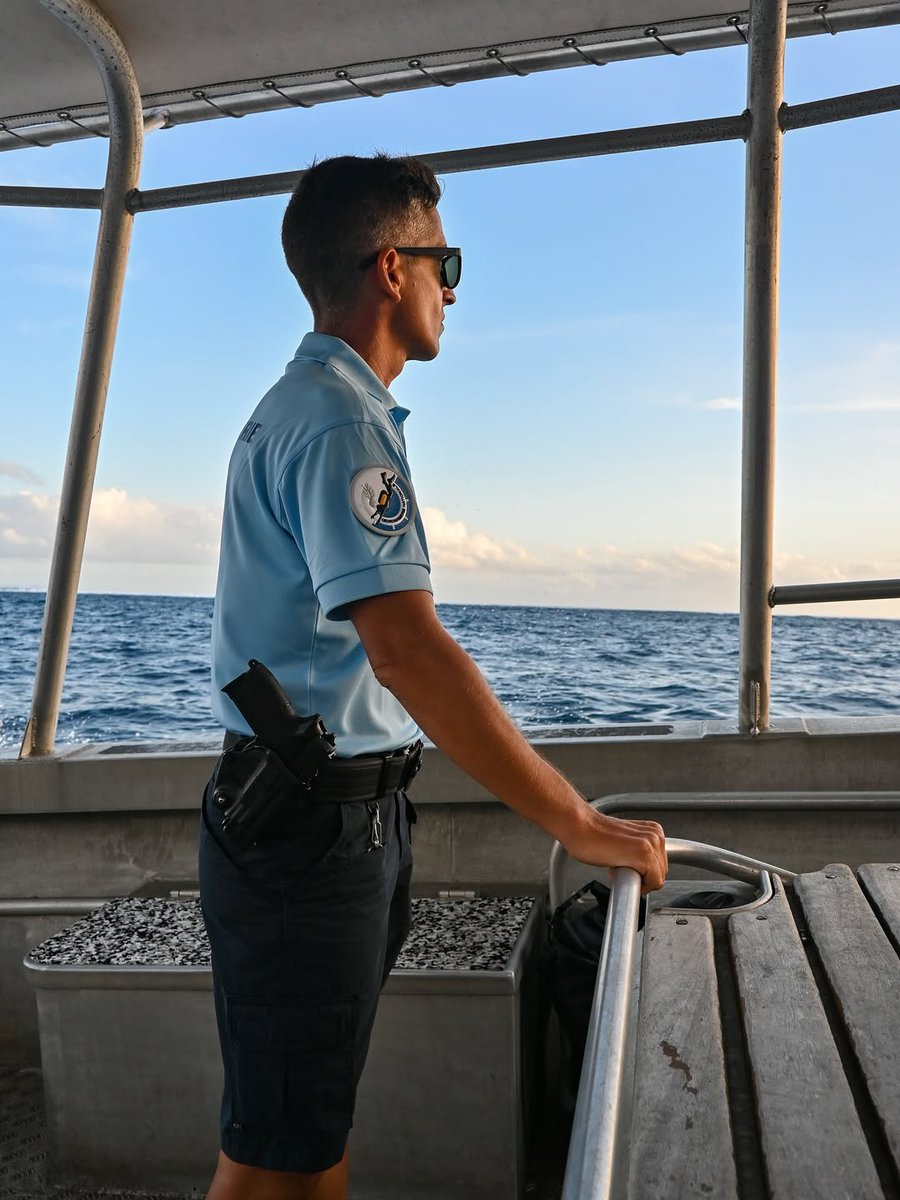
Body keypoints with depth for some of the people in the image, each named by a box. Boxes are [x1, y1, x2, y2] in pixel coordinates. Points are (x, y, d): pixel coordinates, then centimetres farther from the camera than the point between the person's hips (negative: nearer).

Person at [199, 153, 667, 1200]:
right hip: (317, 824, -10)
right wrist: (577, 823, -25)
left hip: (342, 809, 10)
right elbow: (406, 647, -30)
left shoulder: (295, 405, 16)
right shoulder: (342, 420, -18)